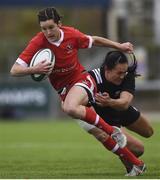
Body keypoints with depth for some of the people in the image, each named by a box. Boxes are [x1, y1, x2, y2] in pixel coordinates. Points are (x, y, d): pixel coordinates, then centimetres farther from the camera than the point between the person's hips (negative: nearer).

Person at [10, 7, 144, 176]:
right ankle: (136, 163, 12)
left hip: (81, 79, -2)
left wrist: (119, 46, 16)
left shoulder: (71, 34, -13)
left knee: (70, 108, -37)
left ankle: (112, 130, -20)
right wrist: (35, 70, -37)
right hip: (63, 88, 2)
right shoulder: (38, 43, -17)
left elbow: (93, 41, 9)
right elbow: (14, 70, -19)